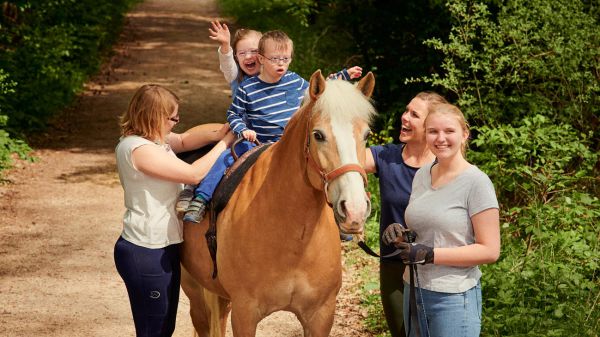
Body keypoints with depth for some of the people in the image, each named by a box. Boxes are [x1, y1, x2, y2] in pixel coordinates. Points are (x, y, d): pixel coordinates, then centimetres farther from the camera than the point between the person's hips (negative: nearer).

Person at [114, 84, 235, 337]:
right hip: (146, 254, -11)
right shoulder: (138, 149, -22)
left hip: (164, 248, 11)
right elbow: (194, 174, -20)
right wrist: (224, 143, -10)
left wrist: (216, 133, -7)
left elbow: (185, 139, 13)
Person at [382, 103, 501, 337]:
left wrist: (430, 254, -20)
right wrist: (400, 233, -2)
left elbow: (490, 251, -15)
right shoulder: (422, 175, 7)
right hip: (413, 290, 6)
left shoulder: (476, 182, -12)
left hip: (453, 298, -6)